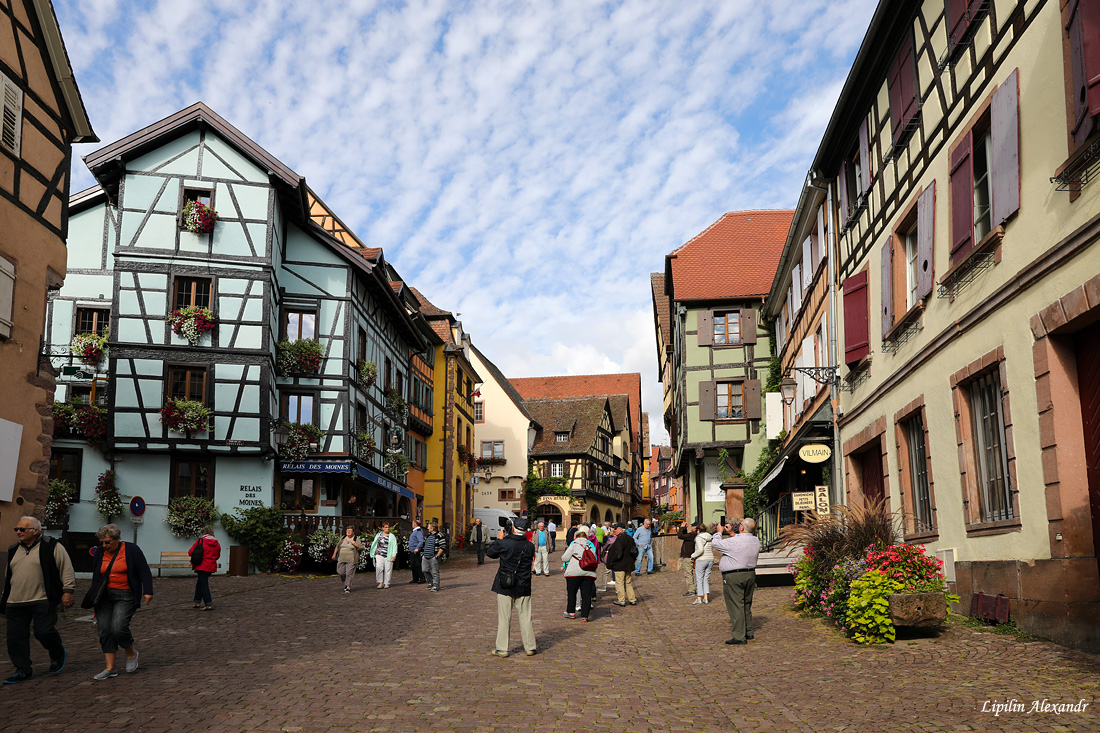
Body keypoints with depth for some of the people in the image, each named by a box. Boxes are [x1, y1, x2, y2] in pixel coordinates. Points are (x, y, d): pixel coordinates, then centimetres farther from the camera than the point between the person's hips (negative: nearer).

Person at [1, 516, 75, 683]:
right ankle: (23, 671, 16)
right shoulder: (14, 551, 16)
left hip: (43, 601, -6)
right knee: (16, 636, 3)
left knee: (44, 631, -12)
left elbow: (66, 569, -5)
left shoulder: (51, 547, -3)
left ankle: (58, 655, 18)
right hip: (16, 603, 6)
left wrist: (67, 591, -12)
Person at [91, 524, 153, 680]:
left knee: (118, 628, -17)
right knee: (104, 630, -2)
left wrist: (147, 592, -12)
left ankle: (131, 654, 10)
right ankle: (110, 668, 4)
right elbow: (95, 576, 17)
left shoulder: (131, 550, -5)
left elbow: (144, 572, -5)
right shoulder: (99, 553, 8)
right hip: (104, 596, 5)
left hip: (126, 596, -5)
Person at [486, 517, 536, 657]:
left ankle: (502, 648, 8)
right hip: (523, 587, 3)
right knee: (525, 617, 11)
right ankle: (530, 647, 17)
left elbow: (490, 552, 0)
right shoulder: (530, 546, -5)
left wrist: (499, 539, 11)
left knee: (504, 617, 4)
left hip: (505, 586, -3)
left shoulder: (504, 544, -15)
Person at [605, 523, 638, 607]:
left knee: (619, 583, 1)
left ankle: (621, 601, 4)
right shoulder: (630, 538, 9)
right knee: (628, 582, 16)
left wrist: (612, 561, -11)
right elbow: (636, 551, 15)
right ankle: (632, 600, 18)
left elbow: (618, 553, -23)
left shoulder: (620, 539, -18)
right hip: (628, 565, 9)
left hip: (620, 565, -9)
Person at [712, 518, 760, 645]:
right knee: (746, 605, 18)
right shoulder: (756, 541, 3)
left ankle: (740, 637, -3)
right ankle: (748, 632, 26)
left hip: (734, 577, -8)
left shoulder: (733, 542, -20)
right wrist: (731, 533, 21)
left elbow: (715, 543, -6)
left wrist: (719, 532, 9)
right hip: (750, 574, 8)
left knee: (736, 606, -4)